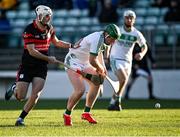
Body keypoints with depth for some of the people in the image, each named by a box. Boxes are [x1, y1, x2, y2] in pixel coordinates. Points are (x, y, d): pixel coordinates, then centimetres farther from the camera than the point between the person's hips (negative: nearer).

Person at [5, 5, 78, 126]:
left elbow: (56, 42, 23)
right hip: (27, 66, -4)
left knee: (35, 95, -12)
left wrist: (71, 46, 12)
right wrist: (48, 58, -21)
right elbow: (31, 51, -19)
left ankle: (21, 118, 2)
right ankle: (14, 88, 28)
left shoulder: (49, 29, 4)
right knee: (20, 97, -8)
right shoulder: (29, 30, -15)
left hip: (41, 68, 4)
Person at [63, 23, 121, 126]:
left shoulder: (103, 39, 4)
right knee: (80, 90, -21)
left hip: (84, 64, 10)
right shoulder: (97, 39, -27)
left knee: (96, 83, 8)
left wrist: (103, 67, 14)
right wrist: (100, 69, -10)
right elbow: (92, 61, -31)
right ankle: (67, 114, -2)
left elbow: (99, 53, 26)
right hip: (73, 61, -10)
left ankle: (86, 113, 14)